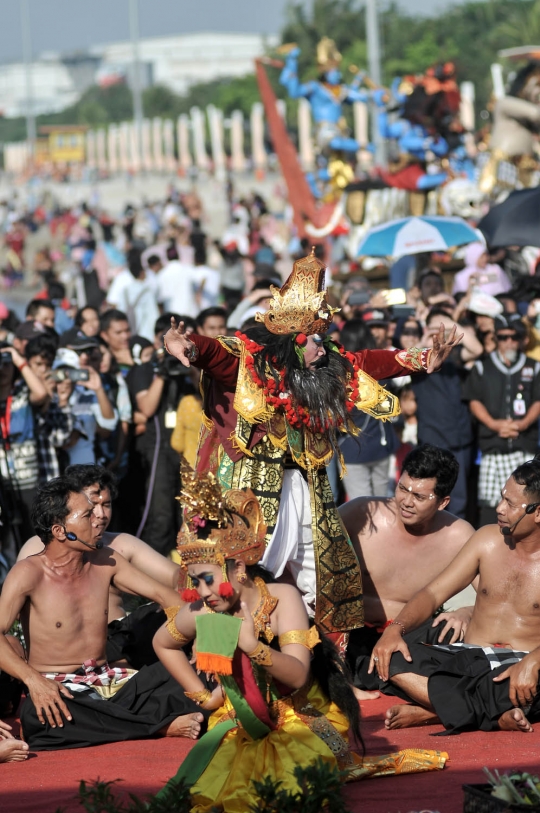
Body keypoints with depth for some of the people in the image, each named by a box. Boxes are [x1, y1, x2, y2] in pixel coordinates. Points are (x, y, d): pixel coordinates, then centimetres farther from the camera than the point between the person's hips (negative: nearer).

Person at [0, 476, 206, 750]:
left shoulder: (104, 562, 7)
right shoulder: (29, 574, -10)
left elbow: (161, 594, 8)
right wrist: (33, 679, -37)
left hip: (108, 680, 5)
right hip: (57, 688, -5)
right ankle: (163, 726, -35)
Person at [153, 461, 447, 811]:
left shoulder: (282, 599, -18)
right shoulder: (200, 612, -8)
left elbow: (298, 675, -28)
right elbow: (163, 644, 16)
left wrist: (254, 647, -45)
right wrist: (203, 696, 9)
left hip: (302, 720, -3)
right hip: (242, 727, 3)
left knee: (288, 768, -31)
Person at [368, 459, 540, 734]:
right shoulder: (488, 539, 9)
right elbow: (434, 593, 8)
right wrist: (396, 628, -11)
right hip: (468, 659, 5)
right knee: (390, 659, -23)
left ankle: (427, 712, -23)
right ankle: (495, 716, -28)